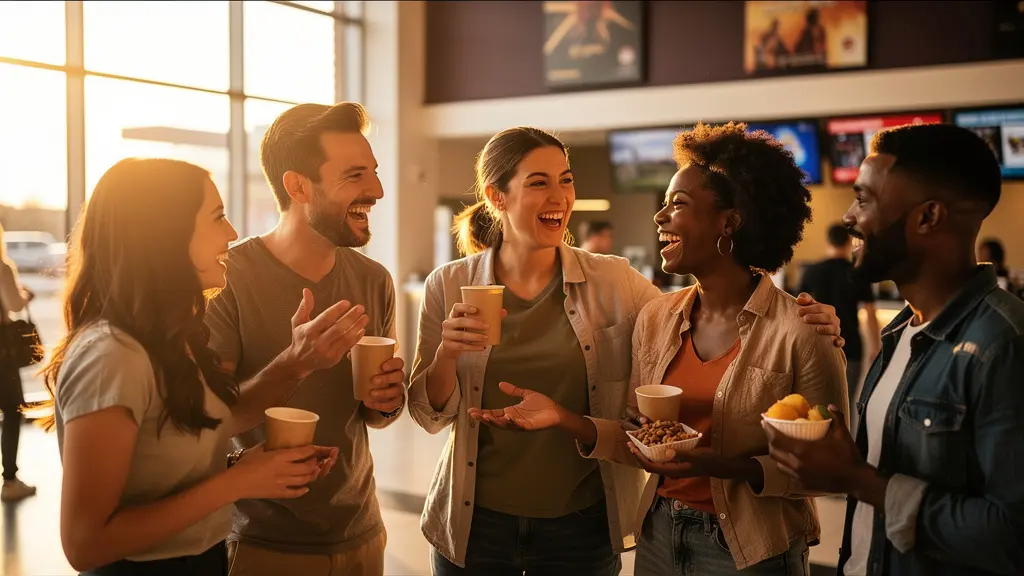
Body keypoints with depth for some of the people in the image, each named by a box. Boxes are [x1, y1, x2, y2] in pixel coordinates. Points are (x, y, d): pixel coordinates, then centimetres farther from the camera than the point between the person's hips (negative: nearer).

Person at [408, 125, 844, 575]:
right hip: (476, 521, 1)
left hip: (582, 525, 0)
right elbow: (431, 415, -1)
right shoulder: (450, 287, -5)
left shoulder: (612, 282, -7)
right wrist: (446, 355, -21)